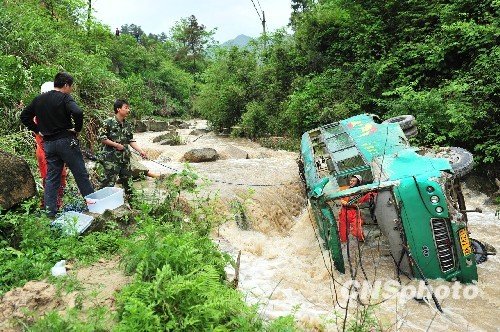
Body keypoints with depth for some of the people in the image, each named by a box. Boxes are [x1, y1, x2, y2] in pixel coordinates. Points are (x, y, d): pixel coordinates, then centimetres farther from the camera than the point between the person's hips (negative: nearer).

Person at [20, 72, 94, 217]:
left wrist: (38, 130, 13)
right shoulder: (65, 98, -9)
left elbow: (24, 116, 15)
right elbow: (78, 112, -26)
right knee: (81, 174, 3)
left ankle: (50, 211, 12)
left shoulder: (39, 99, 10)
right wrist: (77, 129, -11)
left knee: (51, 178, 10)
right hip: (66, 141, -6)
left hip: (48, 143, 6)